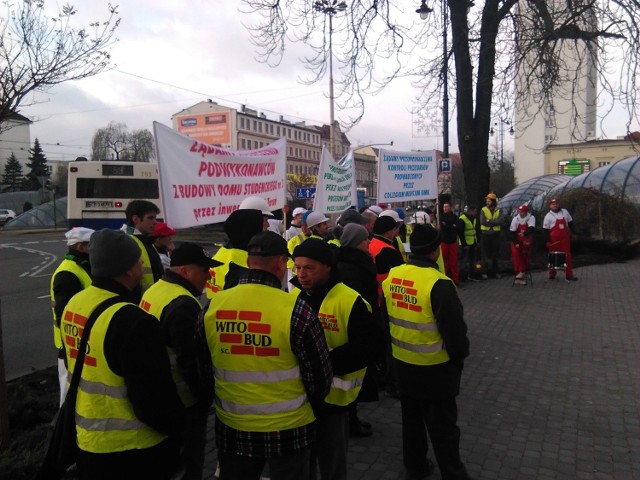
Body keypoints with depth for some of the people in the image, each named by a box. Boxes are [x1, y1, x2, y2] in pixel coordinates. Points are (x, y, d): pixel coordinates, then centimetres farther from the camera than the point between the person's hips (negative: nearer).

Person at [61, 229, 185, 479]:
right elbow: (154, 396, -24)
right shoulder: (132, 321, -29)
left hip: (86, 440, 8)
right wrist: (177, 426, -6)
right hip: (131, 448, -7)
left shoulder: (74, 304, -1)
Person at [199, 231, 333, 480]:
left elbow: (204, 368, 4)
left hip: (231, 427, 3)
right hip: (287, 429, -3)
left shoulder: (212, 307, -10)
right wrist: (307, 405, 10)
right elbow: (320, 374, -12)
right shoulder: (296, 309, -22)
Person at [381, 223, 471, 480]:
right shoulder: (439, 284, -25)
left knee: (412, 418, 23)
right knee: (443, 426, 11)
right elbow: (455, 329, -19)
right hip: (434, 367, -6)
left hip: (402, 362, 6)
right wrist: (459, 357, -1)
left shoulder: (392, 276, -5)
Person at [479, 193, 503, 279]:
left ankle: (495, 271, 16)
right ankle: (485, 271, 6)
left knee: (495, 254, 8)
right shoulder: (483, 210, 1)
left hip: (495, 234, 2)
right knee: (486, 254, 0)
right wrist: (494, 222, -12)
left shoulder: (498, 211, 5)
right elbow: (482, 221, -14)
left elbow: (500, 221, -12)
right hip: (485, 234, -2)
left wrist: (489, 221, -17)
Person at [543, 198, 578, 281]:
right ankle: (552, 274, 18)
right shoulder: (548, 216, -5)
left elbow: (570, 223, 16)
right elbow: (545, 229, -6)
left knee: (567, 256, 1)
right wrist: (547, 241, -11)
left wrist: (573, 233, 14)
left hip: (565, 238, 3)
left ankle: (569, 275, 5)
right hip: (554, 239, -3)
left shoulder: (564, 212, 7)